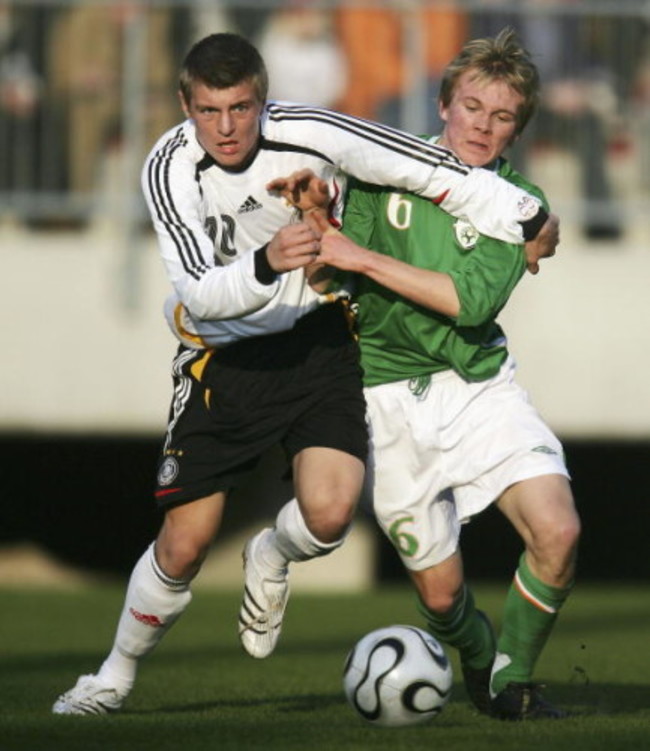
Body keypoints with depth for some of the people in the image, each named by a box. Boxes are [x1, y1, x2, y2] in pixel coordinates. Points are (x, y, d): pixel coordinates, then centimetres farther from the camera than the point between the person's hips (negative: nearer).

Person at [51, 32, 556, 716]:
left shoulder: (308, 136, -21)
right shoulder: (169, 170, -19)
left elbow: (430, 171, -12)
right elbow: (200, 295, -28)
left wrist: (521, 221, -7)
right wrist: (267, 263, -47)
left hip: (319, 338, 0)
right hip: (225, 353, 0)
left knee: (328, 515, -23)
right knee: (183, 546, -2)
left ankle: (272, 559, 15)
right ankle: (117, 675, 25)